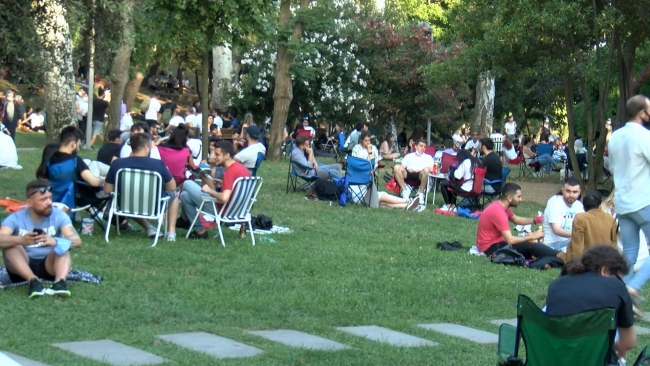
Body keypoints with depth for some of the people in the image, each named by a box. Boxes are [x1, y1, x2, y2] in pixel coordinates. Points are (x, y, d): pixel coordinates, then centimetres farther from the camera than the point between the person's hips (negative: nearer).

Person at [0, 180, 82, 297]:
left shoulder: (59, 215, -8)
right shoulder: (16, 218, -10)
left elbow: (77, 240, -23)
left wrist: (55, 242, -45)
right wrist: (21, 240, -48)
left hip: (49, 265, 0)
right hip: (22, 267, 0)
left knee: (62, 245, -26)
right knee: (10, 244, -26)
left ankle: (59, 282, -48)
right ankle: (33, 281, -40)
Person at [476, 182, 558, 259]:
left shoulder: (502, 206, 5)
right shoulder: (498, 212, -25)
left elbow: (516, 219, 25)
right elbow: (510, 240, -27)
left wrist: (535, 220, 8)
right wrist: (532, 236, -15)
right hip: (490, 248, -11)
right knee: (530, 246, -21)